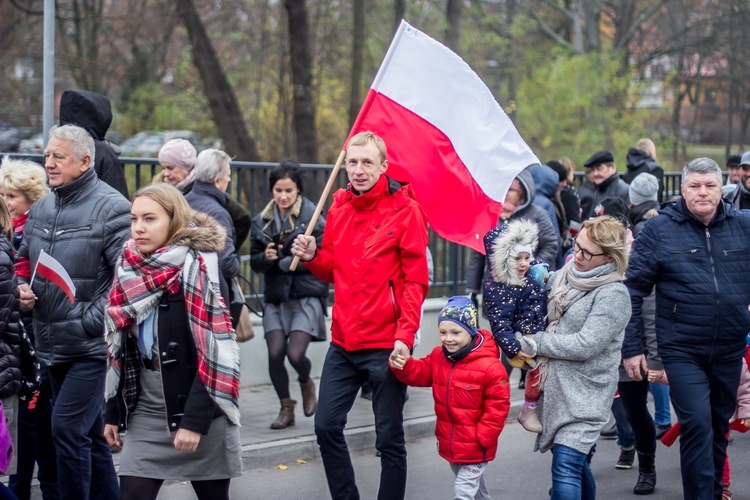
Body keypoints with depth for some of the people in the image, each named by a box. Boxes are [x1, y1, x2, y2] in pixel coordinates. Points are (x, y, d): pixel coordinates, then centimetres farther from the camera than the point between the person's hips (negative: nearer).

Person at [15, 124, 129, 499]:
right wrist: (22, 289, 3)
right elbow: (23, 260, 24)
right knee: (89, 433, 15)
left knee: (67, 429, -12)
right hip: (52, 345, 8)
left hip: (91, 347, -7)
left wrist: (93, 321, -21)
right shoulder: (40, 209, 11)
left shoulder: (109, 207, -13)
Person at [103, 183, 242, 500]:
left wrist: (195, 420, -22)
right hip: (145, 413, 5)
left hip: (198, 412, -5)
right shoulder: (129, 269, 6)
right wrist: (114, 414, 9)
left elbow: (214, 353, -17)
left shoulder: (199, 269, -12)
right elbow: (120, 352, 11)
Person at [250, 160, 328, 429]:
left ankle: (307, 384, 22)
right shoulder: (261, 221, 7)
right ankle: (286, 408, 14)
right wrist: (267, 258, -13)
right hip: (276, 297, 4)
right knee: (275, 354, -6)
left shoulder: (313, 217, -7)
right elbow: (255, 261, 10)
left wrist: (283, 263, -14)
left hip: (306, 297, -4)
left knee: (295, 354, -14)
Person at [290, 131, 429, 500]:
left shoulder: (404, 210, -9)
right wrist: (312, 257, -3)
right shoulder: (339, 207, 8)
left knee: (389, 438, 3)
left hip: (385, 345, -6)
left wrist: (405, 336, -19)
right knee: (326, 426, 9)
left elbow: (416, 281, -11)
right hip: (344, 342, 6)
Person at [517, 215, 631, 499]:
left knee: (565, 467, -15)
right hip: (557, 387, 8)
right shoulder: (563, 276, 6)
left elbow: (585, 345, -21)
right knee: (576, 462, 19)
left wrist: (535, 343, -13)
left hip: (585, 394, -7)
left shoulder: (614, 295, -15)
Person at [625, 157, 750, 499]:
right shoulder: (660, 229, -5)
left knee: (720, 426, 16)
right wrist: (630, 347, -7)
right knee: (697, 425, -12)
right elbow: (633, 288, -4)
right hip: (683, 351, -3)